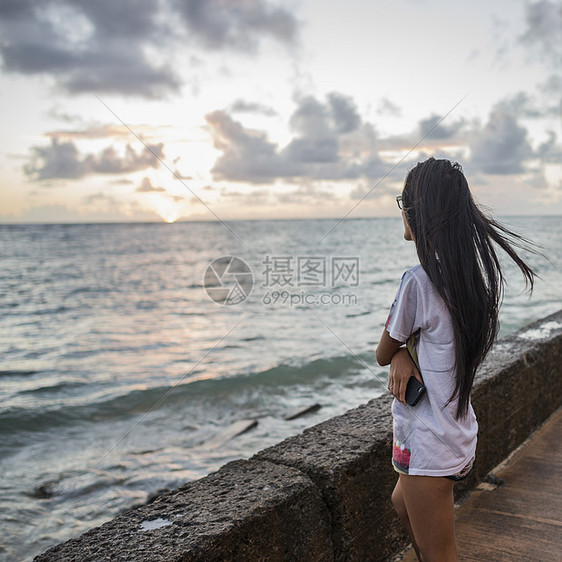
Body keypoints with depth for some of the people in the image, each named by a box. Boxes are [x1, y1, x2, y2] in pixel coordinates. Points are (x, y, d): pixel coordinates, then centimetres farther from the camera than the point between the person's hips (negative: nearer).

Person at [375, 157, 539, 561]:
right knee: (403, 503, 32)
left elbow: (382, 354, -10)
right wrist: (404, 354, -10)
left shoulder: (418, 280, -24)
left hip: (428, 446, -9)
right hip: (459, 434, 9)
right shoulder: (468, 274, 3)